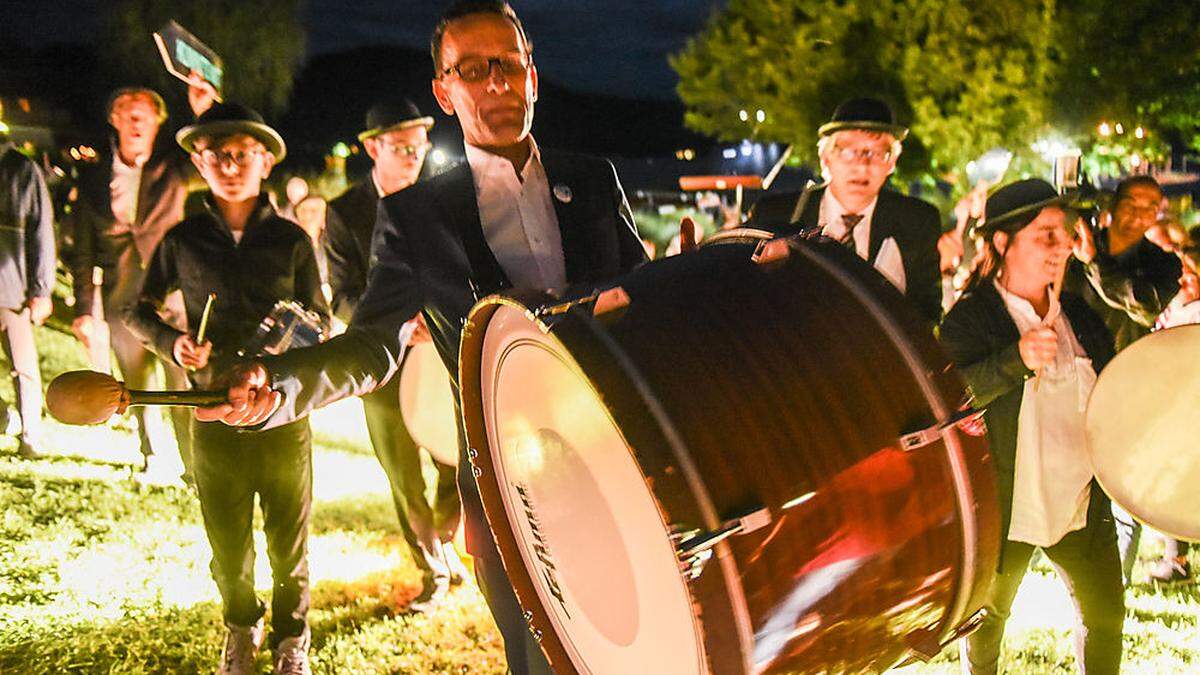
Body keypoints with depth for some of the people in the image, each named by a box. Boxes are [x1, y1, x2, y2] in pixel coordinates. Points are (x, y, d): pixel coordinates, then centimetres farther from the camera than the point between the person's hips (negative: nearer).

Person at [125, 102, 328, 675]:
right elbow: (139, 311, 12)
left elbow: (320, 321, 7)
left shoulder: (291, 239, 1)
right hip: (215, 412, 1)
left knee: (289, 538, 10)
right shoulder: (183, 240, 3)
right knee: (227, 541, 12)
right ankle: (241, 627, 39)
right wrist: (170, 342, -7)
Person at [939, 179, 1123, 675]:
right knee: (988, 619, 12)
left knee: (1105, 614, 15)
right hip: (1006, 503, -5)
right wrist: (1017, 359, -37)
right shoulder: (969, 317, -10)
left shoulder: (1079, 313, 7)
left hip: (1082, 498, 5)